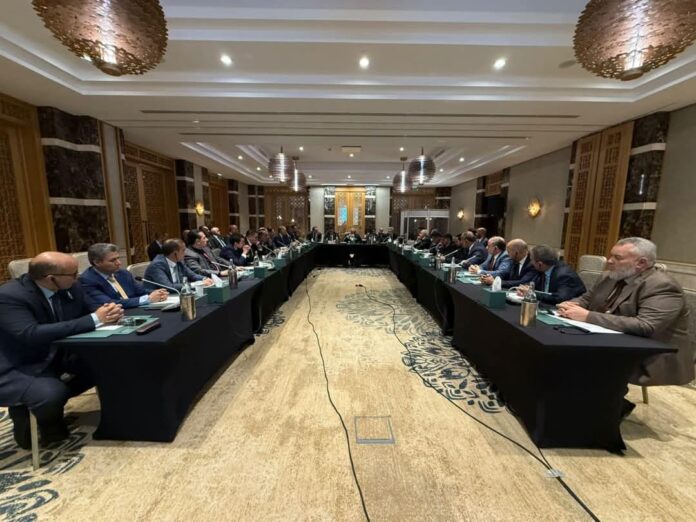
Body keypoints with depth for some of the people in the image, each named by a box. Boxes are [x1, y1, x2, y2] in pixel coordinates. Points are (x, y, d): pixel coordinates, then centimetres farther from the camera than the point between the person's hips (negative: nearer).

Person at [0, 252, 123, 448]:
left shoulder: (71, 287, -6)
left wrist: (107, 314, -19)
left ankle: (55, 399, 11)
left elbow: (87, 313, 6)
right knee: (52, 395, -31)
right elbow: (32, 335, -35)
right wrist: (94, 320, -36)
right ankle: (25, 411, 6)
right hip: (17, 369, -7)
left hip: (57, 357, 7)